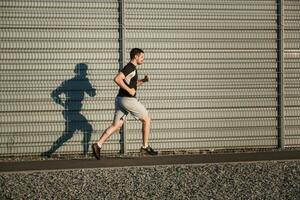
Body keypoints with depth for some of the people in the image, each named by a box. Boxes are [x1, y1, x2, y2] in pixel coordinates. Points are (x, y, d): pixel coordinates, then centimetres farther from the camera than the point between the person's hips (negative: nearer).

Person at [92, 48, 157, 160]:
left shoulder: (132, 68, 18)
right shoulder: (130, 68, -13)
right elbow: (117, 79, -26)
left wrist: (143, 81, 15)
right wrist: (129, 90, -22)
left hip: (121, 100, 9)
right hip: (128, 100, -9)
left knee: (116, 125, 6)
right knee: (146, 120, 5)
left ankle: (98, 145, -5)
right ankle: (145, 147, 11)